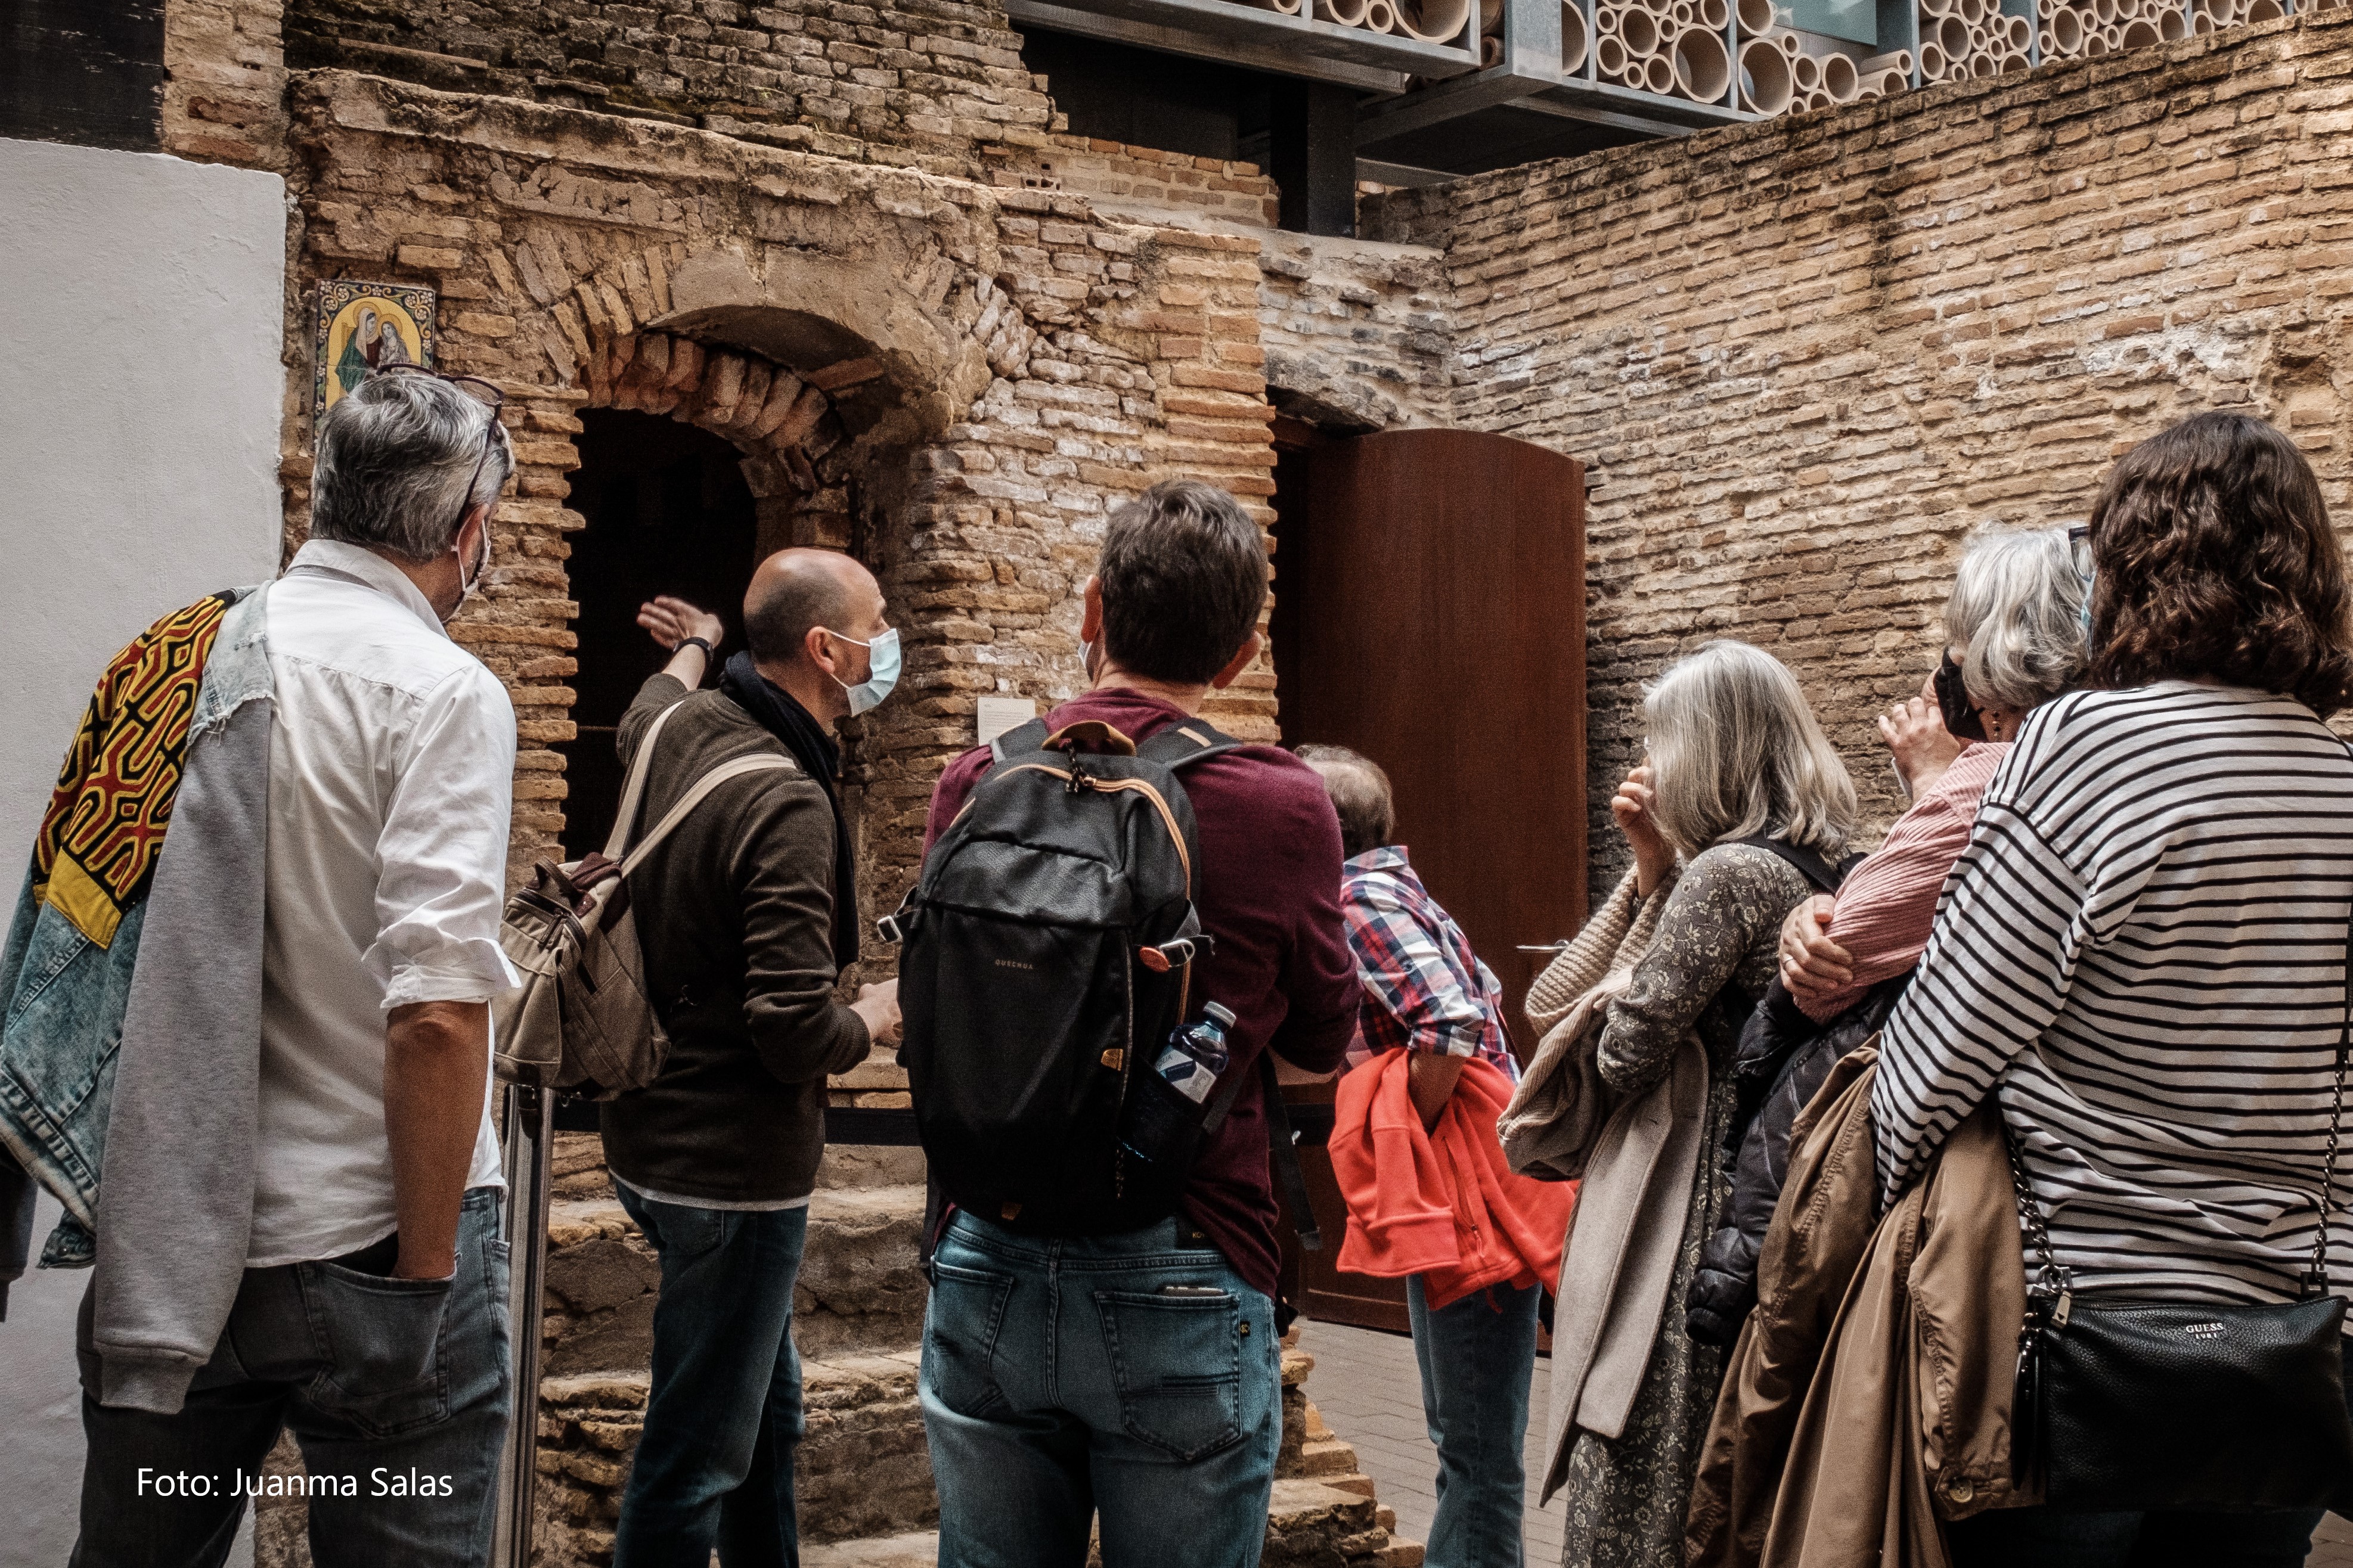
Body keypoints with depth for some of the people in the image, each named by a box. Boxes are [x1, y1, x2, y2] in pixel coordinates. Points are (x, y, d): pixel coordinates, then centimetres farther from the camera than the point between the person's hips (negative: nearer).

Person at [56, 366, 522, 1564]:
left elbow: (104, 928, 15)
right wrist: (429, 1262, -12)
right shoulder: (441, 690, -12)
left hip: (169, 1235, 6)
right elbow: (436, 1008, -22)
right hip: (363, 1239, -6)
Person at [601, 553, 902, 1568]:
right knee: (696, 1462, 2)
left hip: (657, 1136, 10)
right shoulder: (787, 806, -25)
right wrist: (874, 1018, -7)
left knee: (768, 1408, 24)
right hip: (735, 1169, -10)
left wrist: (693, 649, 49)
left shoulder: (678, 726, 1)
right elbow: (797, 1034, -28)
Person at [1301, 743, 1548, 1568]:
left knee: (1478, 1448, -5)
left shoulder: (1361, 896, -15)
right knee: (1457, 1431, 18)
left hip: (1473, 1189, -11)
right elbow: (1482, 992, 25)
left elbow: (1453, 1023, -28)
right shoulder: (1383, 884, 14)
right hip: (1450, 1189, 11)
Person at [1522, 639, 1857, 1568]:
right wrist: (1654, 866, 4)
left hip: (1688, 1207, -9)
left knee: (1640, 1488, 1)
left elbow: (1626, 1057, -15)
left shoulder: (1727, 873, -17)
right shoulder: (1818, 865, 9)